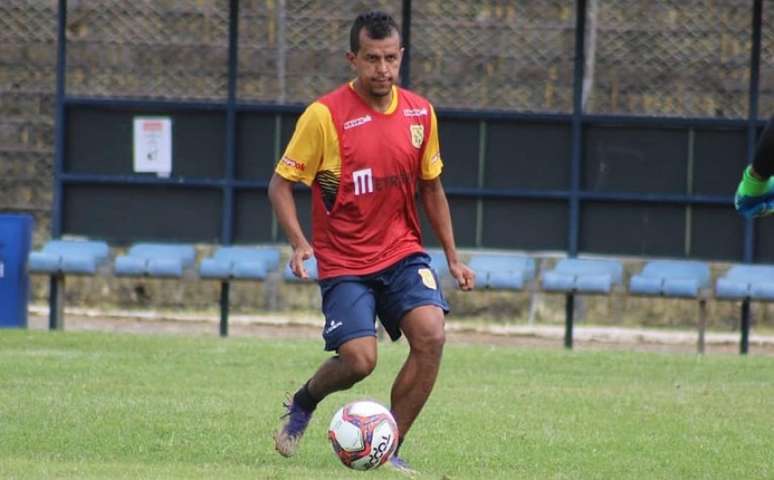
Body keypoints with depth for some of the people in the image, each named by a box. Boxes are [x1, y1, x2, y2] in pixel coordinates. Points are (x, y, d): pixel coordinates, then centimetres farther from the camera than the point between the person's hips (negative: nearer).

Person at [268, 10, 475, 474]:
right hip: (344, 261, -4)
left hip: (403, 252, 4)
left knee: (431, 335, -20)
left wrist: (453, 256, 13)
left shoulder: (420, 113, 4)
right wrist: (299, 242, -20)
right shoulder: (324, 115, -11)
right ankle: (303, 403, 19)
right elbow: (281, 183, -6)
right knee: (359, 360, -17)